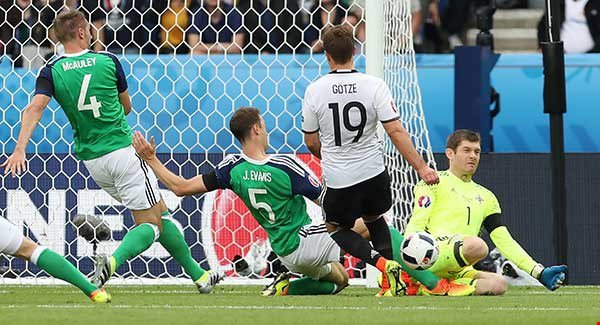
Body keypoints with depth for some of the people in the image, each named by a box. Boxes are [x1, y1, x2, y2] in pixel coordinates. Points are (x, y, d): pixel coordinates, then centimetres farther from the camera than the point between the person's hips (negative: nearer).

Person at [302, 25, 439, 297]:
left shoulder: (314, 91, -9)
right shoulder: (374, 86, -10)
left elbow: (311, 142, 2)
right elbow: (396, 131, -14)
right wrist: (421, 167, -8)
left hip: (338, 181, -2)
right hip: (374, 173, 2)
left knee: (336, 230, 21)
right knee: (374, 218, 29)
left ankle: (382, 263, -4)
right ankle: (391, 283, 15)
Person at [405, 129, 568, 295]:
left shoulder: (486, 197, 28)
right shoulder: (435, 182, 10)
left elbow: (505, 242, 21)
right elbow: (417, 224, -2)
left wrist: (540, 273, 7)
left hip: (458, 272, 7)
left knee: (498, 284, -24)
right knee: (476, 245, -35)